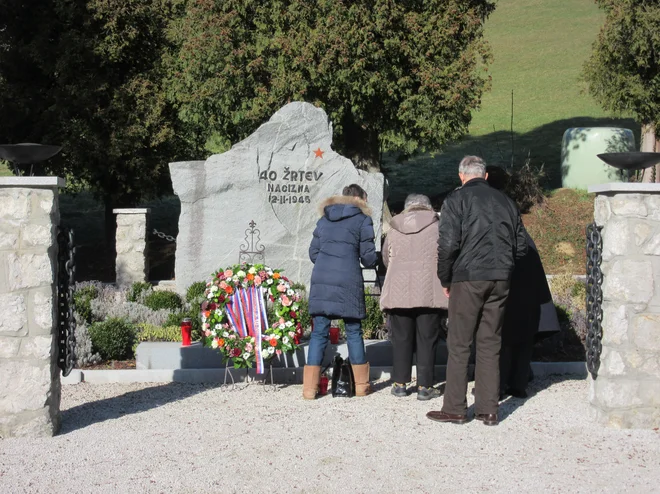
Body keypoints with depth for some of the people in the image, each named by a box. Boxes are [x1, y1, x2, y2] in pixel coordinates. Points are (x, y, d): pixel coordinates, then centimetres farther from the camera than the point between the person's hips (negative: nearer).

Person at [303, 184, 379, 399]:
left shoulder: (324, 220, 16)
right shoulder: (362, 220, 3)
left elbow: (313, 252, 15)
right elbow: (368, 257, 1)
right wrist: (375, 260, 23)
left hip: (320, 281, 3)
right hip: (348, 282, -3)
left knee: (319, 332, 5)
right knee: (353, 331, 8)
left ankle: (310, 387, 0)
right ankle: (361, 385, 15)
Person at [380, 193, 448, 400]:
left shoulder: (394, 229, 9)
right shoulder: (436, 227, 0)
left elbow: (386, 259, 16)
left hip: (398, 291, 2)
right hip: (429, 292, -2)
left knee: (401, 338, 10)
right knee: (426, 339, 3)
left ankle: (400, 383, 13)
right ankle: (424, 386, 3)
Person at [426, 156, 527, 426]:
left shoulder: (457, 199, -3)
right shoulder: (505, 201, 13)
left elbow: (448, 244, -11)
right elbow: (521, 246, 13)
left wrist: (445, 279, 0)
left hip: (468, 279, -5)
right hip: (500, 281, 5)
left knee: (459, 345, 2)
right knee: (490, 345, 9)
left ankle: (454, 408, 3)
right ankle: (488, 410, 10)